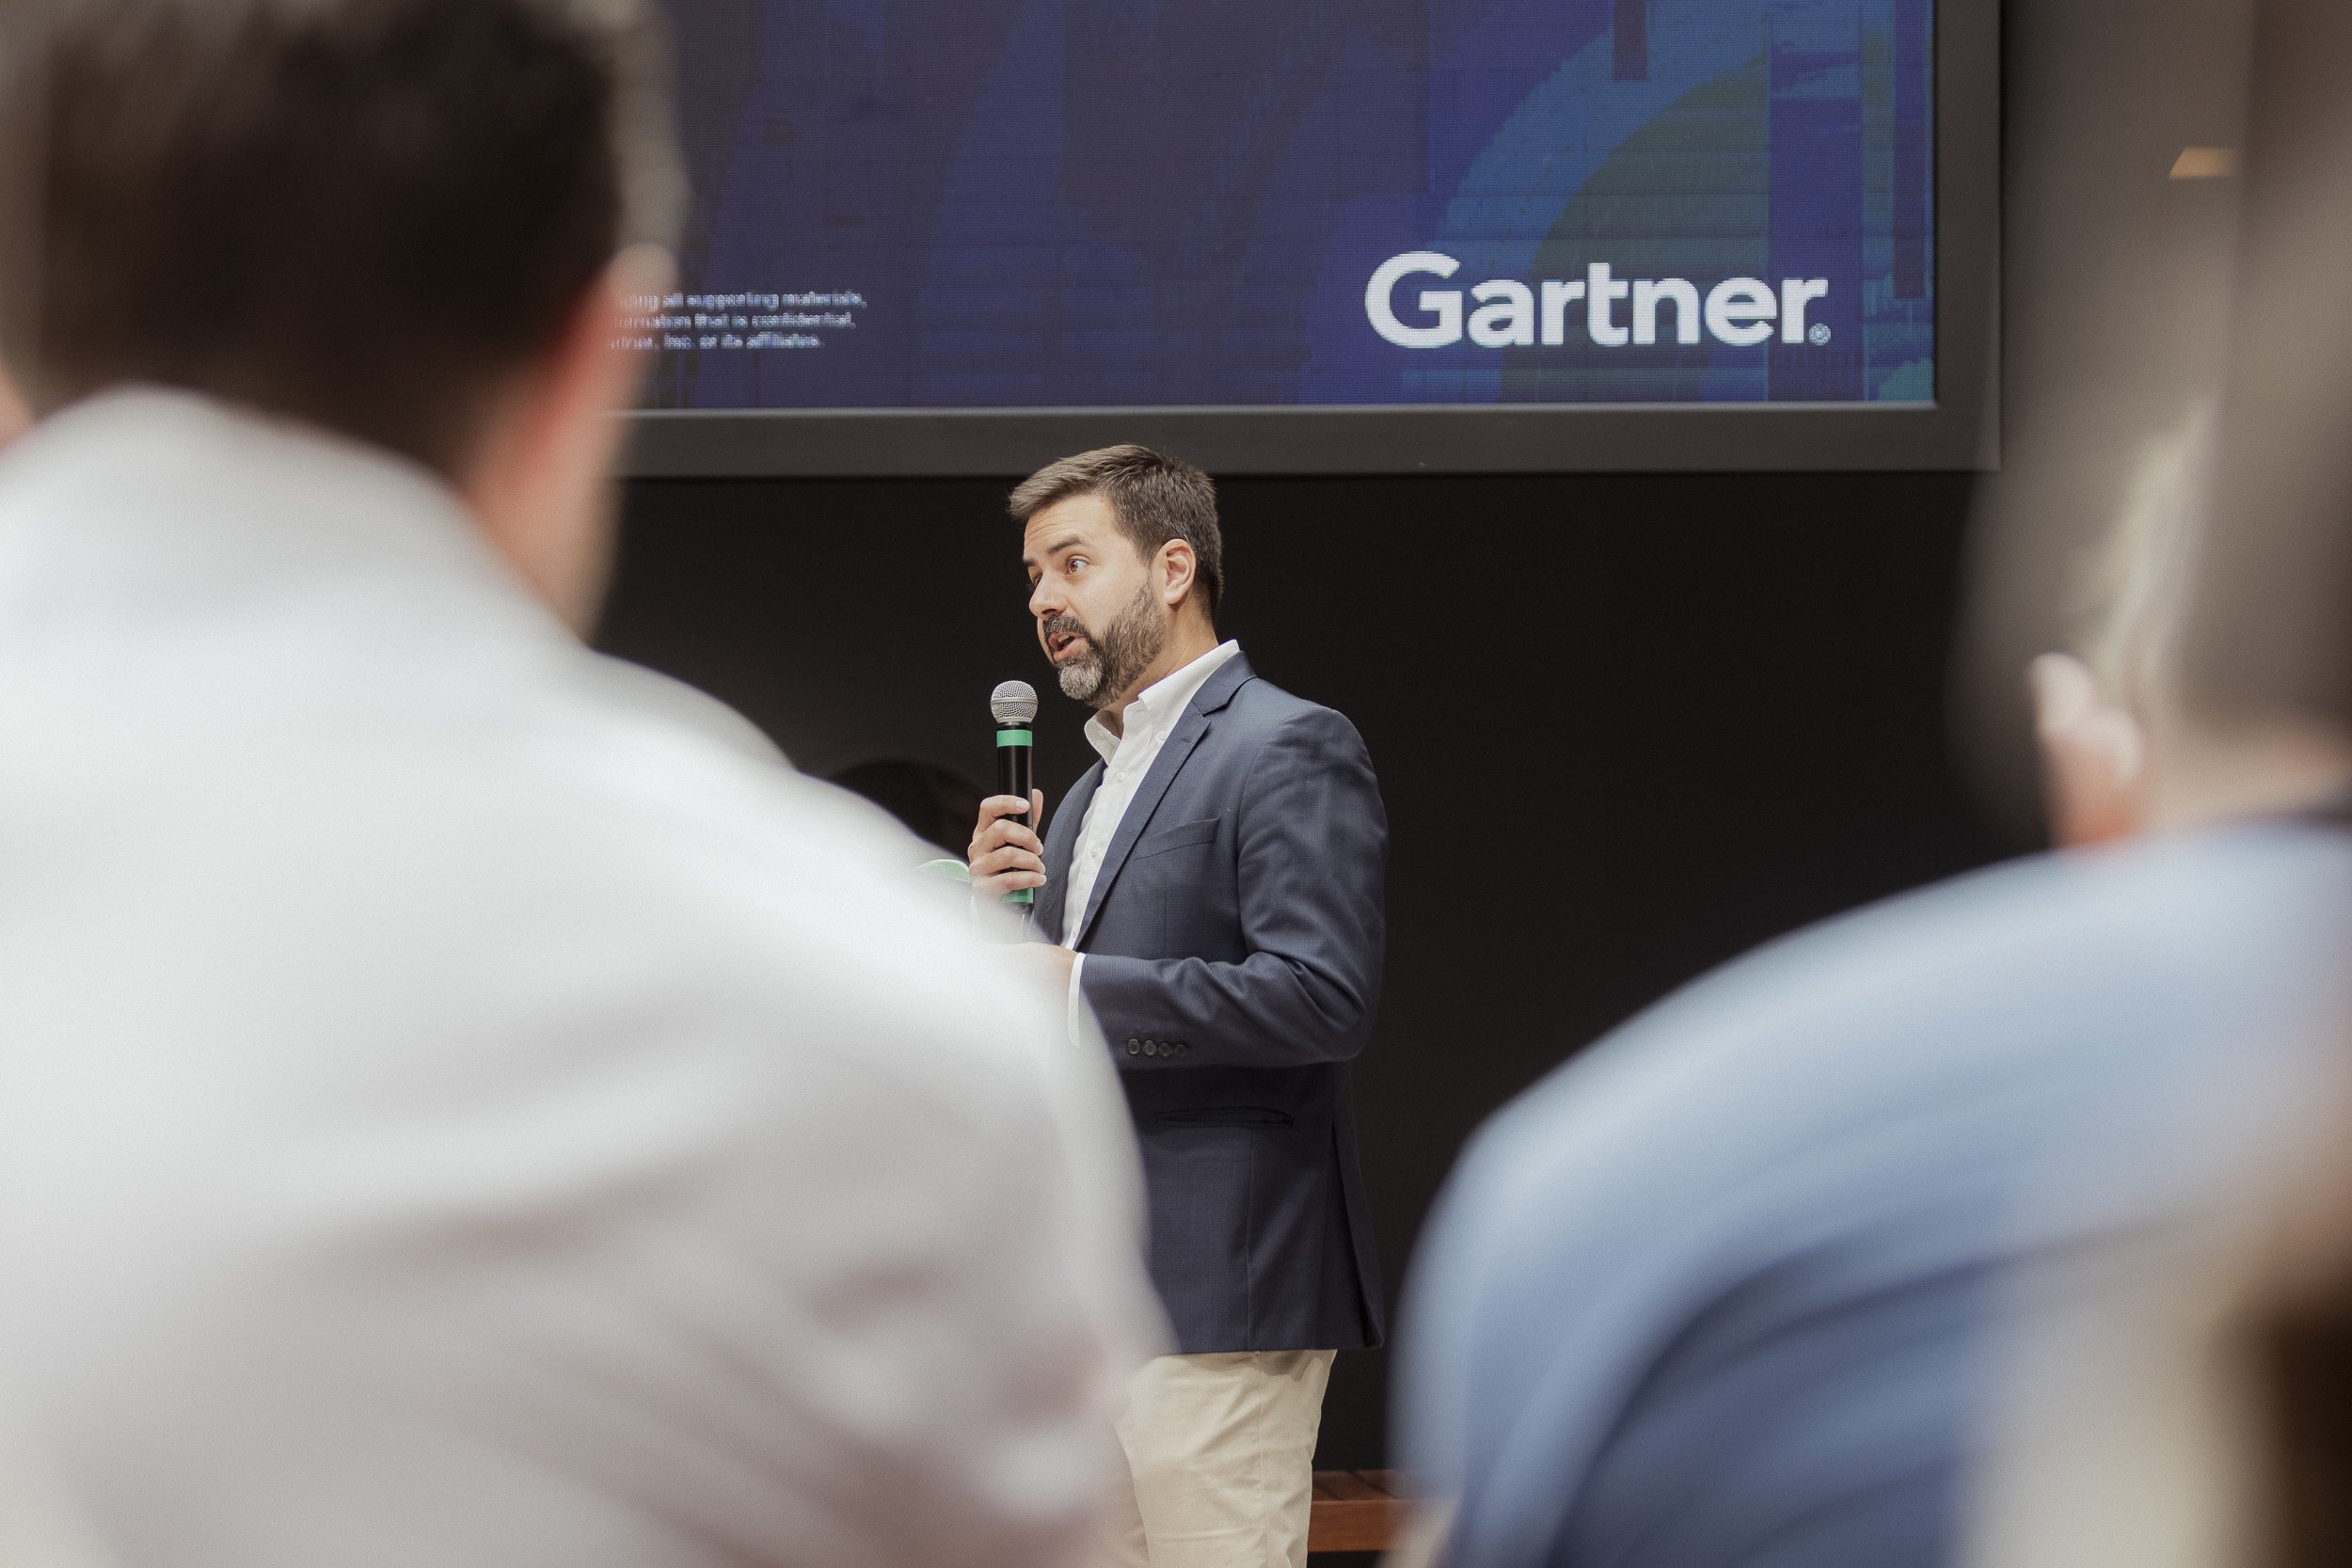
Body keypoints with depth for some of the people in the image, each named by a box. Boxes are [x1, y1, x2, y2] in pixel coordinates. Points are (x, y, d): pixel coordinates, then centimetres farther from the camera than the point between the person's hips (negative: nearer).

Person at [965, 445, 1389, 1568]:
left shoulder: (1287, 750, -8)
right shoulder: (1098, 783, 22)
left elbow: (1323, 999, -20)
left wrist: (1079, 987, -17)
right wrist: (995, 919, 4)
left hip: (1217, 1293, -9)